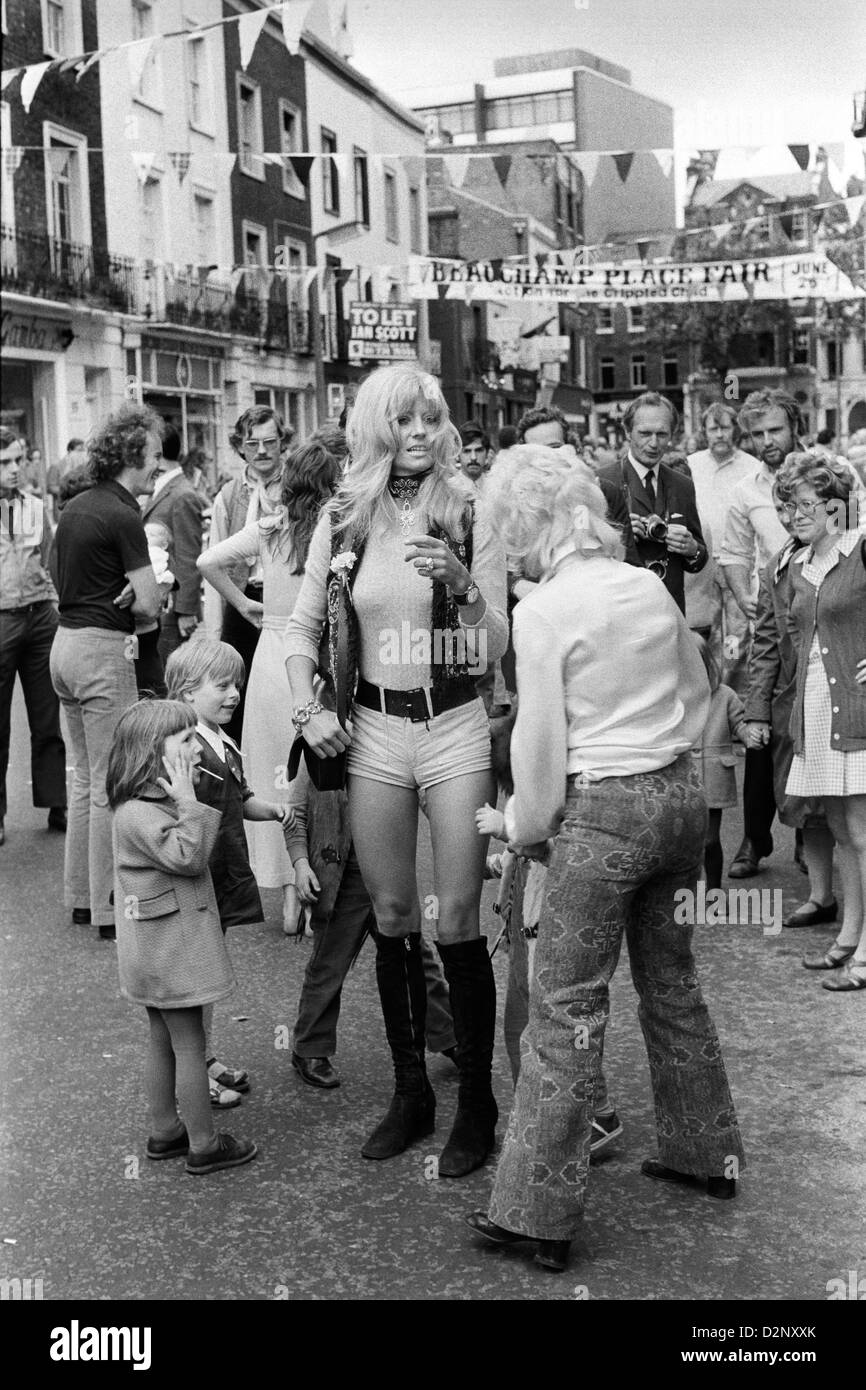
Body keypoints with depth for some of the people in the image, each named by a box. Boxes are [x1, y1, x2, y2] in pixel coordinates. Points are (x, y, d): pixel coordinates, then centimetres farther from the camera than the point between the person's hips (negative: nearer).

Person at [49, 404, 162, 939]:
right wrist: (133, 601, 3)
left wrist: (111, 601, 4)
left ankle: (80, 895, 26)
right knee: (111, 784, -2)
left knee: (87, 777, 18)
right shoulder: (123, 516, -15)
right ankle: (109, 909, 4)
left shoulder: (74, 508, 11)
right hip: (103, 652, -9)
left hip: (67, 641, 9)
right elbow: (148, 604, -18)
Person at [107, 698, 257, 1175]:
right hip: (171, 952, -10)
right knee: (189, 1045, 0)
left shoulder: (157, 803, 10)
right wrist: (188, 802, -24)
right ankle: (203, 1145, 11)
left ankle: (165, 1132, 31)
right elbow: (187, 856, -28)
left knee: (163, 1042, 19)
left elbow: (188, 860, 15)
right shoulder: (138, 814, -23)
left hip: (158, 952, 10)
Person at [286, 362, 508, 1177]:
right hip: (371, 732, 3)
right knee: (392, 918, 11)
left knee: (457, 920, -1)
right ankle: (411, 1091, 26)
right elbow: (302, 628, 12)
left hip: (455, 727, -2)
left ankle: (476, 1101, 15)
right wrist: (307, 709, -1)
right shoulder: (341, 522, 3)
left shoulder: (470, 515, -4)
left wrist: (462, 582, -22)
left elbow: (497, 646, -5)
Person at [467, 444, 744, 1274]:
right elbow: (698, 694, 15)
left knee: (566, 1009, 0)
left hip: (603, 810, -7)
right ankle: (704, 1153, 36)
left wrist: (524, 826, 4)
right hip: (681, 793, 7)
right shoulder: (649, 585, 5)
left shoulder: (542, 611, -12)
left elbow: (540, 741, -10)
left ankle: (538, 1213, 7)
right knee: (672, 980, 21)